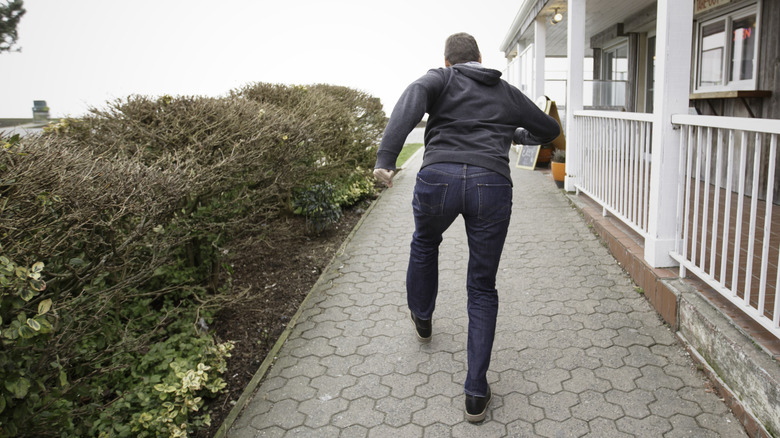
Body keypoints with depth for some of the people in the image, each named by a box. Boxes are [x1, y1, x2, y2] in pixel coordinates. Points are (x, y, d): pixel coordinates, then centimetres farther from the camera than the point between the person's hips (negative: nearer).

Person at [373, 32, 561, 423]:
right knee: (482, 288, 13)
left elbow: (413, 98, -9)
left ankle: (422, 318, 53)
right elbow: (550, 130, 39)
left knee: (425, 243, 33)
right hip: (491, 185, 2)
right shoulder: (508, 93, 26)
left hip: (438, 177, -1)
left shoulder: (440, 78, 16)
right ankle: (476, 394, 13)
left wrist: (385, 157, -19)